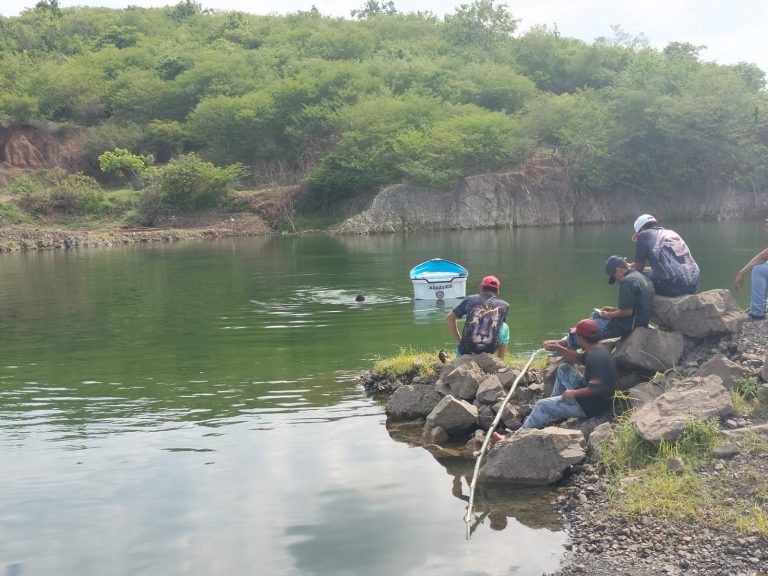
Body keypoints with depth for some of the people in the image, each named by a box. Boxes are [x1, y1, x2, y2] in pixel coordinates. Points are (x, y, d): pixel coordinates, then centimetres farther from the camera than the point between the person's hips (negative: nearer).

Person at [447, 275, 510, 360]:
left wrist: (459, 341, 17)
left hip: (466, 351, 2)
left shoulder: (470, 299, 8)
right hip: (490, 350, -2)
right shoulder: (504, 305, 9)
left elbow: (449, 318, 13)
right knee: (504, 327, 30)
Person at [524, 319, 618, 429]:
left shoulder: (596, 357, -29)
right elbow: (580, 358, 21)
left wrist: (573, 393, -20)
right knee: (563, 368, 22)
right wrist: (559, 349, 12)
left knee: (541, 406, -7)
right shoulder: (597, 349, 2)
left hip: (590, 406, -10)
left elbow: (596, 389, -32)